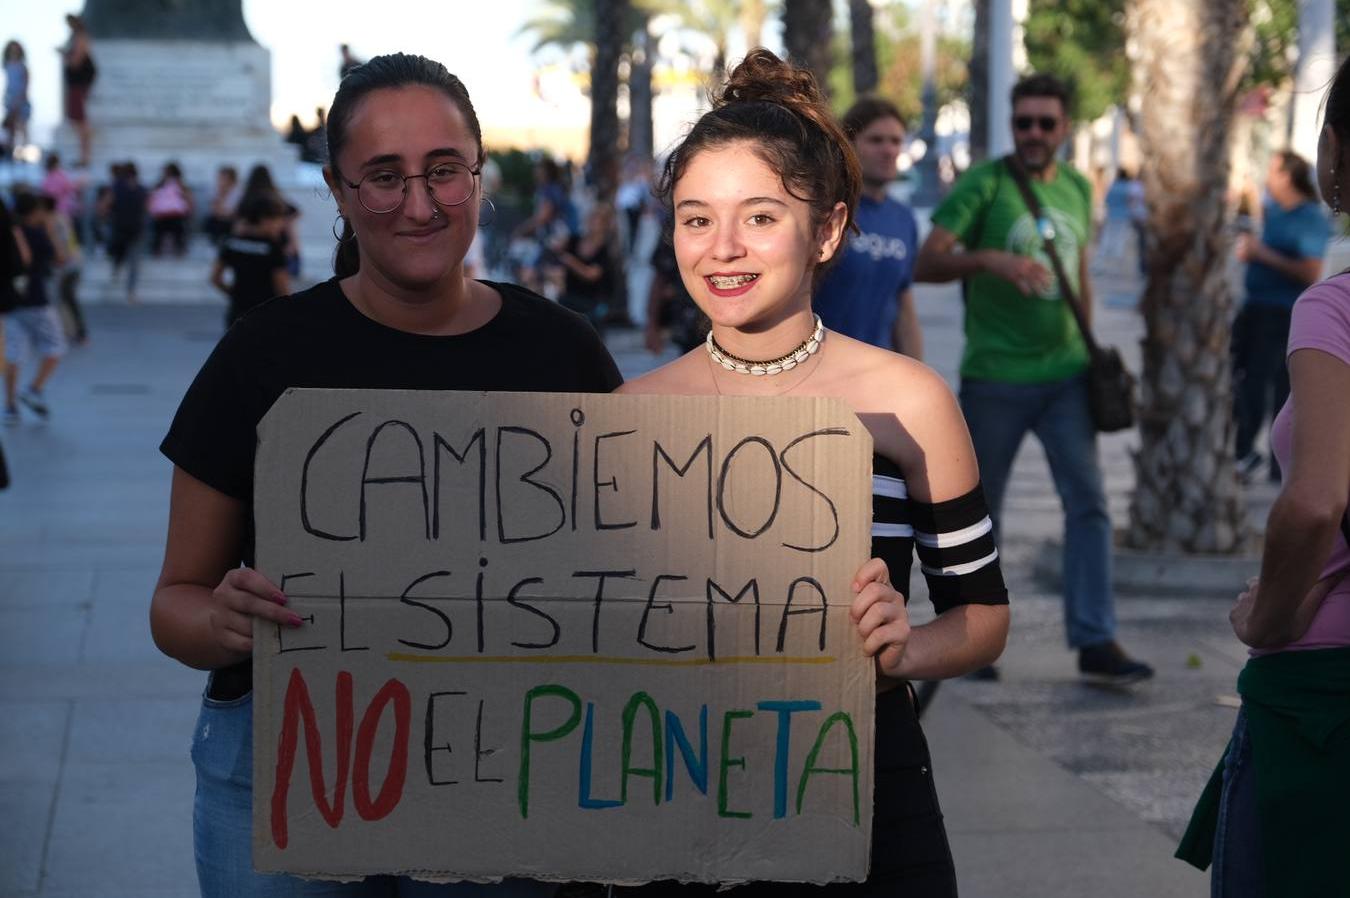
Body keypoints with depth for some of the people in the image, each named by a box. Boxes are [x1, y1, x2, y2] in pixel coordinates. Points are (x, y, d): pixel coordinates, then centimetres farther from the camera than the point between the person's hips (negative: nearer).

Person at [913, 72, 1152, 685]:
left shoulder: (1078, 189, 9)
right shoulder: (982, 185, -8)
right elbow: (926, 263, -17)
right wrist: (989, 259, -33)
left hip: (1065, 375, 4)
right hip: (995, 379, -4)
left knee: (1088, 502, -5)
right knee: (980, 513, 7)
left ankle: (1094, 642, -2)